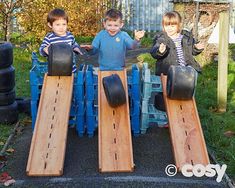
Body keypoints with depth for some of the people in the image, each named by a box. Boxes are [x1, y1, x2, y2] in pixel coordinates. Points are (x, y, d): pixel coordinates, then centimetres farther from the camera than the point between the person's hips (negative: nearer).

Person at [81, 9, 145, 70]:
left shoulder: (123, 35, -4)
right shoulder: (101, 35, 2)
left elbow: (131, 45, -20)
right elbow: (94, 50, 4)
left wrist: (136, 40, -42)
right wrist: (90, 48, -20)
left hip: (119, 69, -1)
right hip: (103, 70, 1)